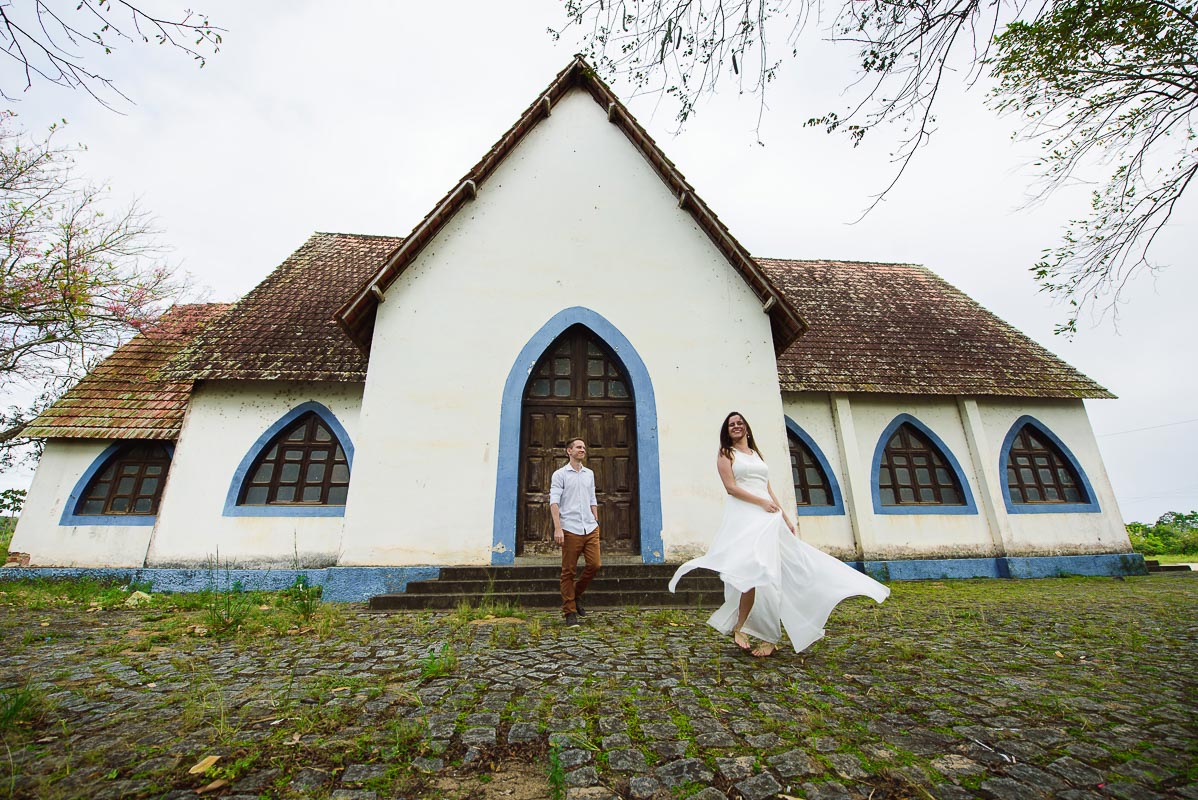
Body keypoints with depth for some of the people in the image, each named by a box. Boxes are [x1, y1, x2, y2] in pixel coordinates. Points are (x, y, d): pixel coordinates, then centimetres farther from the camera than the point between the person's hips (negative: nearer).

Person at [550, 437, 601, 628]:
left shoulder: (589, 474, 16)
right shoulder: (560, 475, -1)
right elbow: (554, 502, -8)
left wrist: (596, 523, 16)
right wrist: (557, 528, -17)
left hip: (590, 529, 5)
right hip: (570, 530, -5)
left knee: (594, 565, 0)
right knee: (568, 572, 2)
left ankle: (576, 595, 25)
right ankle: (570, 613, 13)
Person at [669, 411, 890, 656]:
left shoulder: (757, 455, 23)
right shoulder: (725, 454, 6)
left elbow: (769, 490, 22)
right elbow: (730, 487, -6)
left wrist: (785, 519, 17)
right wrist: (761, 502, -13)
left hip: (767, 517, 6)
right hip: (743, 516, -6)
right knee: (755, 570, -16)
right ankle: (740, 628, -1)